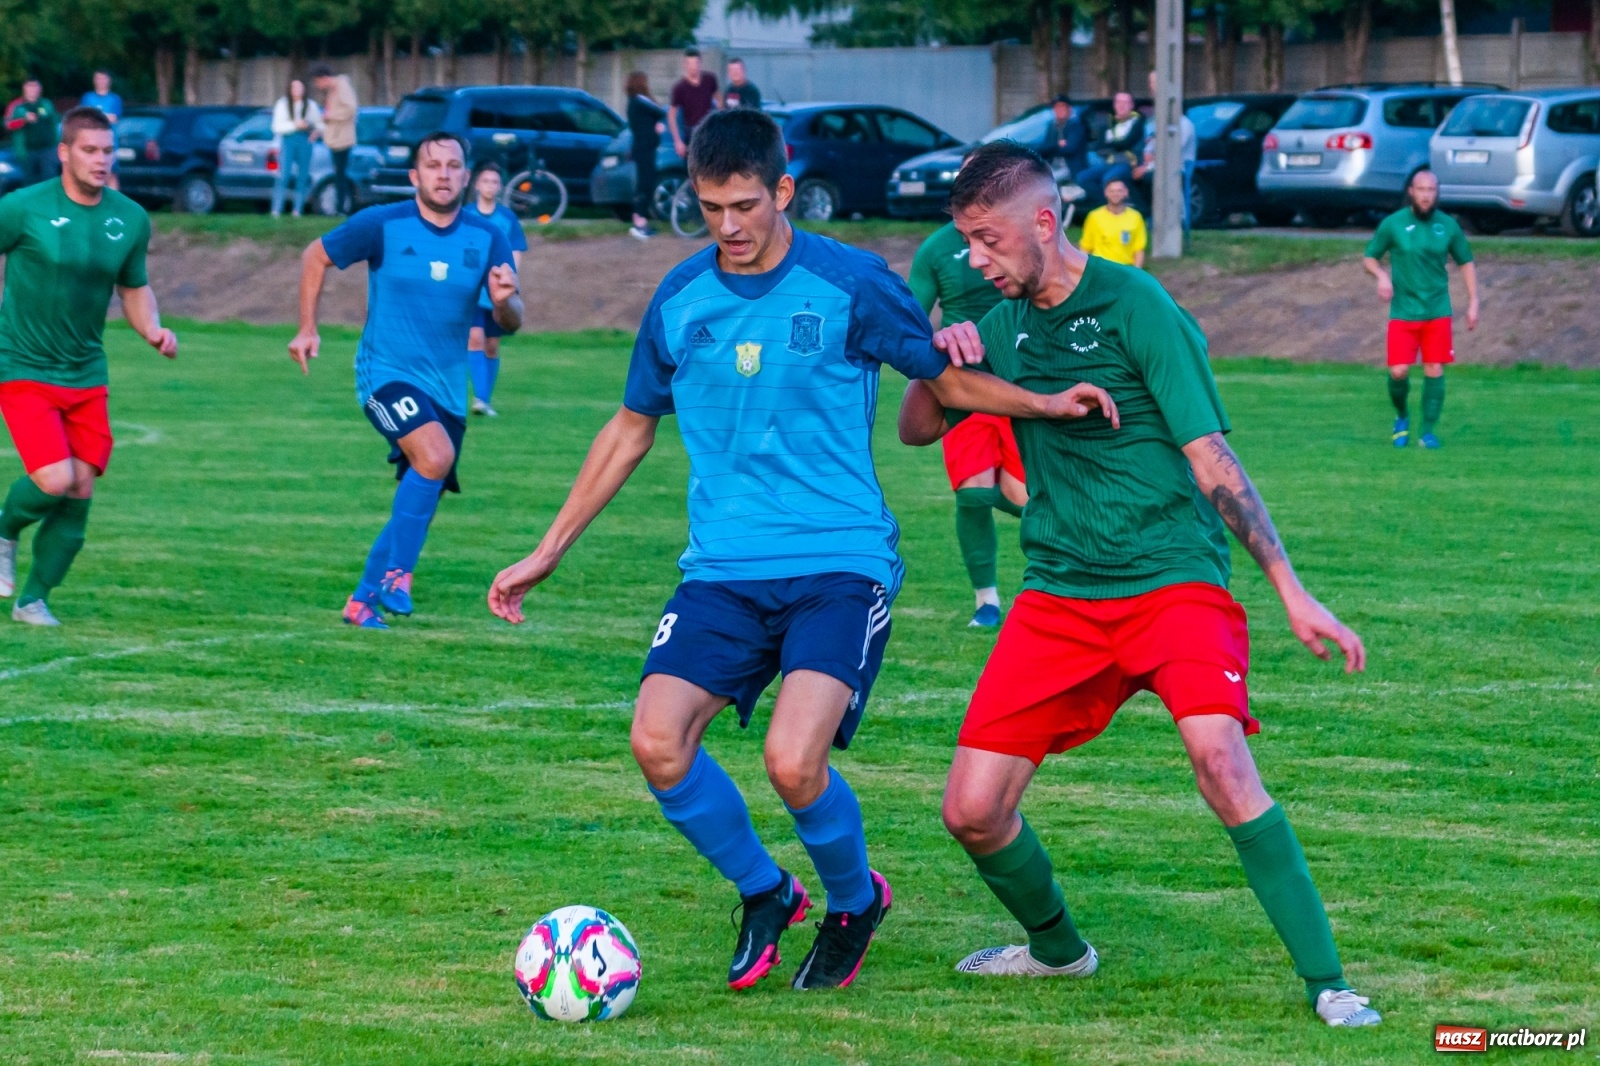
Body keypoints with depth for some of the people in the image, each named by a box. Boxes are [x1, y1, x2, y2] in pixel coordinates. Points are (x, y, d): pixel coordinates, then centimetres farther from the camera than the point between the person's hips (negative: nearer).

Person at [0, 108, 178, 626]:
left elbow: (135, 288, 16)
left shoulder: (131, 218, 3)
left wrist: (153, 330, -3)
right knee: (55, 480, -18)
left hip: (86, 376, 5)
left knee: (80, 492, 1)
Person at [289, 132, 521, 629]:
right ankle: (397, 576, -19)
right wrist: (307, 329, 3)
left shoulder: (487, 239, 0)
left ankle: (363, 600, 25)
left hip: (447, 388, 5)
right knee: (435, 456, -30)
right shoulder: (382, 224, -8)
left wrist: (505, 300, -24)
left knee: (419, 504, 8)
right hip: (387, 375, -5)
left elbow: (512, 322, 0)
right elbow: (316, 257, 7)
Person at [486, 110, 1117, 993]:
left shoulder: (852, 285, -4)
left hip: (841, 564, -4)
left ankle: (855, 902, 12)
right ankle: (763, 893, 12)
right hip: (722, 570, 4)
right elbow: (631, 429, 19)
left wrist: (1047, 403, -11)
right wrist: (548, 552, 19)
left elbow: (949, 380, 7)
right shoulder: (679, 298, 7)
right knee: (658, 742, -16)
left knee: (793, 760, -22)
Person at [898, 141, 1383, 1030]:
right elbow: (916, 431, 19)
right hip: (1056, 598, 6)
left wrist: (1292, 591, -14)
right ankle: (1056, 948, 28)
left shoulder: (1134, 306, -9)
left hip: (1171, 580, -6)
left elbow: (1212, 461, -10)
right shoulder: (1004, 327, 10)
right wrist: (941, 356, -3)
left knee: (1219, 757, -29)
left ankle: (1326, 983, -21)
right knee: (972, 812, -1)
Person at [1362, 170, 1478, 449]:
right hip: (1403, 312, -1)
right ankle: (1401, 416, 21)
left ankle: (1428, 432, 7)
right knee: (1398, 372, -8)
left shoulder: (1448, 225, 2)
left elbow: (1466, 263, 13)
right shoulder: (1392, 224, -3)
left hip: (1437, 313, 1)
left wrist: (1473, 302, 6)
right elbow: (1369, 258, 5)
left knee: (1434, 371, -4)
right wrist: (1381, 275, -17)